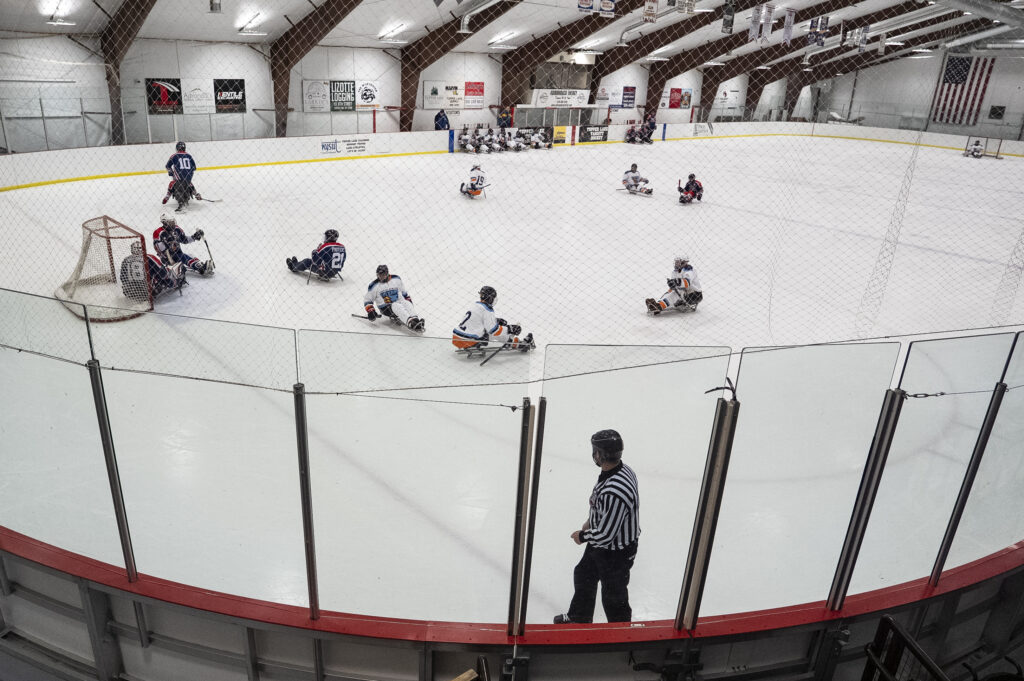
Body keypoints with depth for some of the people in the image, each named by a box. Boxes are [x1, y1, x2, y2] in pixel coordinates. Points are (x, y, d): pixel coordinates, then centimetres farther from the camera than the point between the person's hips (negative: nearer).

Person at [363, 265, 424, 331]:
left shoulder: (396, 279, 7)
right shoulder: (374, 285, 0)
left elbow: (404, 292, 21)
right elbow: (367, 300, 5)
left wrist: (409, 301, 16)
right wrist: (370, 311, -9)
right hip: (386, 308, -3)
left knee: (407, 304, -28)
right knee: (396, 306, -34)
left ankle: (416, 320, -50)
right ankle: (411, 323, -56)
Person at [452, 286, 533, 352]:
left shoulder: (474, 306, 16)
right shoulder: (487, 310, -11)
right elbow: (494, 330, -15)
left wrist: (496, 320, 30)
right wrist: (510, 329, -4)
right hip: (467, 342, -9)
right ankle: (519, 344, 16)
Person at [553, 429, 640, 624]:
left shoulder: (614, 492, -40)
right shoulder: (623, 469, -10)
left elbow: (605, 534, -31)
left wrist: (582, 536, -13)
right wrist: (591, 521, 12)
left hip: (616, 553, -10)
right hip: (600, 544, 10)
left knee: (613, 597, 13)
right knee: (583, 576, 28)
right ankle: (578, 618, 53)